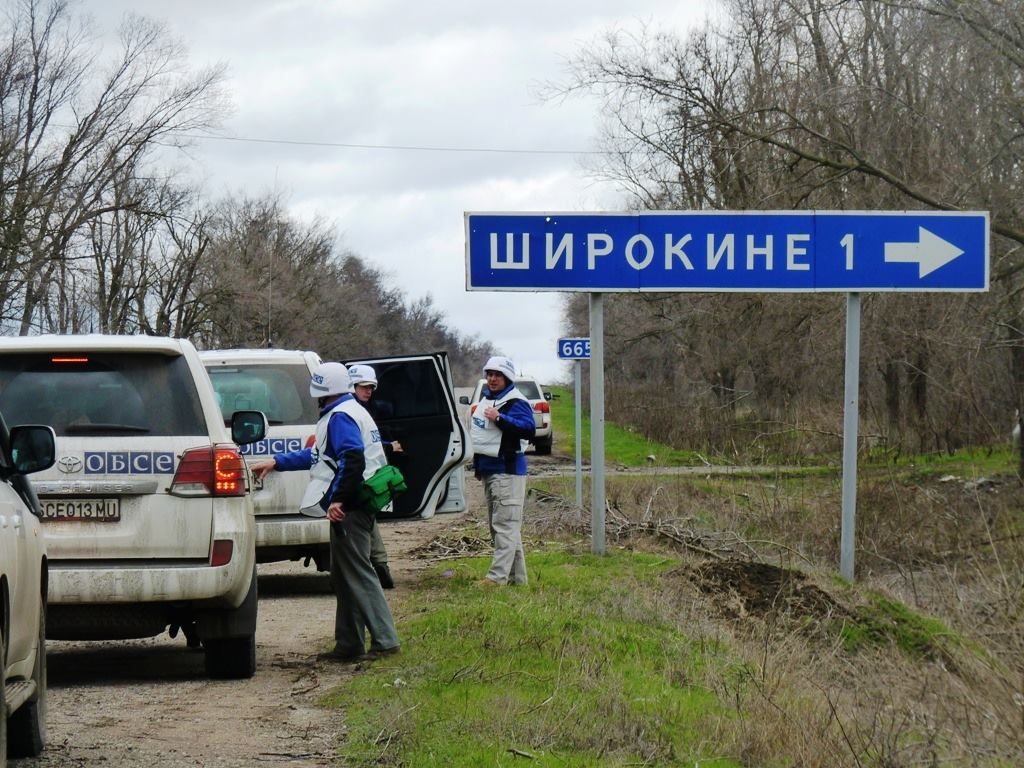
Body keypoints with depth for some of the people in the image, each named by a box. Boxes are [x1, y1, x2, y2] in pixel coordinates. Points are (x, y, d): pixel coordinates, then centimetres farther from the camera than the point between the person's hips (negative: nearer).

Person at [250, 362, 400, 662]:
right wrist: (276, 462, 34)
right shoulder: (353, 411, 21)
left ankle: (384, 640, -12)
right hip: (355, 506, 11)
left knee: (357, 573, -10)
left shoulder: (340, 417, -12)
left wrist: (338, 499, -28)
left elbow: (352, 458, -28)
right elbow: (319, 455, 31)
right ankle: (349, 644, 17)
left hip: (349, 509, -11)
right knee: (344, 576, 13)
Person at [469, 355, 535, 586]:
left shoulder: (516, 402, -12)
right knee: (497, 525, 13)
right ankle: (517, 575, 18)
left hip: (508, 471, -10)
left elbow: (528, 428, -26)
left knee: (505, 524, -11)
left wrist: (499, 418, -28)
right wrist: (475, 459, 22)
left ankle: (498, 575, -16)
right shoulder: (485, 400, 17)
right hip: (488, 470, 10)